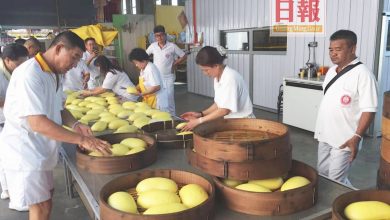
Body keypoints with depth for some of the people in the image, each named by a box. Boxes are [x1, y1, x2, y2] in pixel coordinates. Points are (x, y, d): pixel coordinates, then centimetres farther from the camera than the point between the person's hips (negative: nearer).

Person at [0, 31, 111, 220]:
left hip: (40, 150, 9)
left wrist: (75, 125, -6)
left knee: (44, 201, 19)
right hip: (24, 152, -9)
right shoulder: (30, 74, -24)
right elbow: (38, 123, -31)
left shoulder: (53, 74, 7)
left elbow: (57, 108, 15)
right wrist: (81, 139, -30)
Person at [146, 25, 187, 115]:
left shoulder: (172, 46, -8)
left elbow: (184, 56, 0)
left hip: (168, 78, -3)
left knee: (169, 100, -1)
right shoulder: (153, 46, 1)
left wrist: (174, 64, -4)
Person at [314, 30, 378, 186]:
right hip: (325, 136, 8)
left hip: (344, 140, -8)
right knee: (322, 175, 17)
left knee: (336, 182, -1)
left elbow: (369, 110, -19)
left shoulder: (362, 74, -16)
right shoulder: (332, 70, 8)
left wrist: (357, 137, -25)